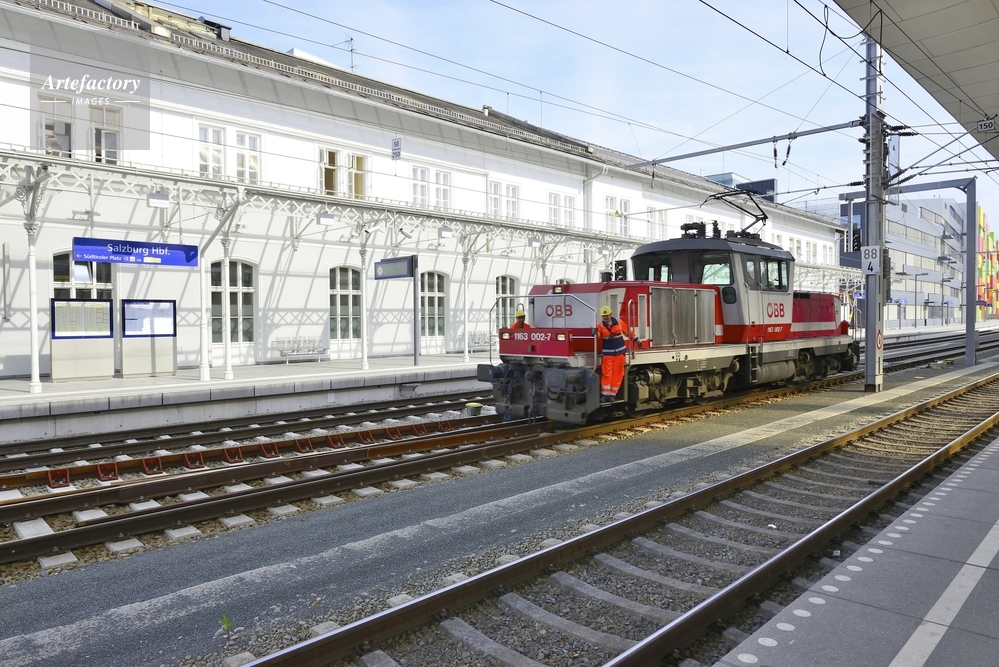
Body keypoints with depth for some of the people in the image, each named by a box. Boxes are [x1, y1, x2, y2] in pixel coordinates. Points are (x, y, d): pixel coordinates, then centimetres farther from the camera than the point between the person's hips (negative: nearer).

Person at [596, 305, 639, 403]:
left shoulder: (619, 322, 1)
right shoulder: (600, 325, -5)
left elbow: (628, 331, 13)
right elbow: (597, 335, -22)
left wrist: (635, 340, 18)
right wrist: (595, 332, -45)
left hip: (619, 352, 2)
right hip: (607, 353, -2)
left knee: (617, 374, 3)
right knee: (606, 374, -5)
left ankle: (612, 394, 11)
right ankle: (605, 394, 2)